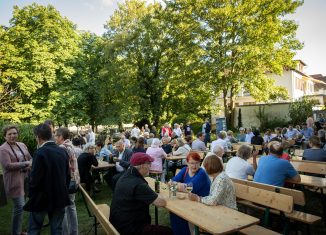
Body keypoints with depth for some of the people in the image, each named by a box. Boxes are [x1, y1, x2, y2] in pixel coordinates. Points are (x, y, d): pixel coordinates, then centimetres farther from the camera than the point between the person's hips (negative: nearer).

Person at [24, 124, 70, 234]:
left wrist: (31, 195, 0)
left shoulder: (40, 153, -19)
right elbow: (67, 175, 6)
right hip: (60, 197, 5)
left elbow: (34, 179, -17)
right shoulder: (63, 151, -1)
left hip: (42, 198, -5)